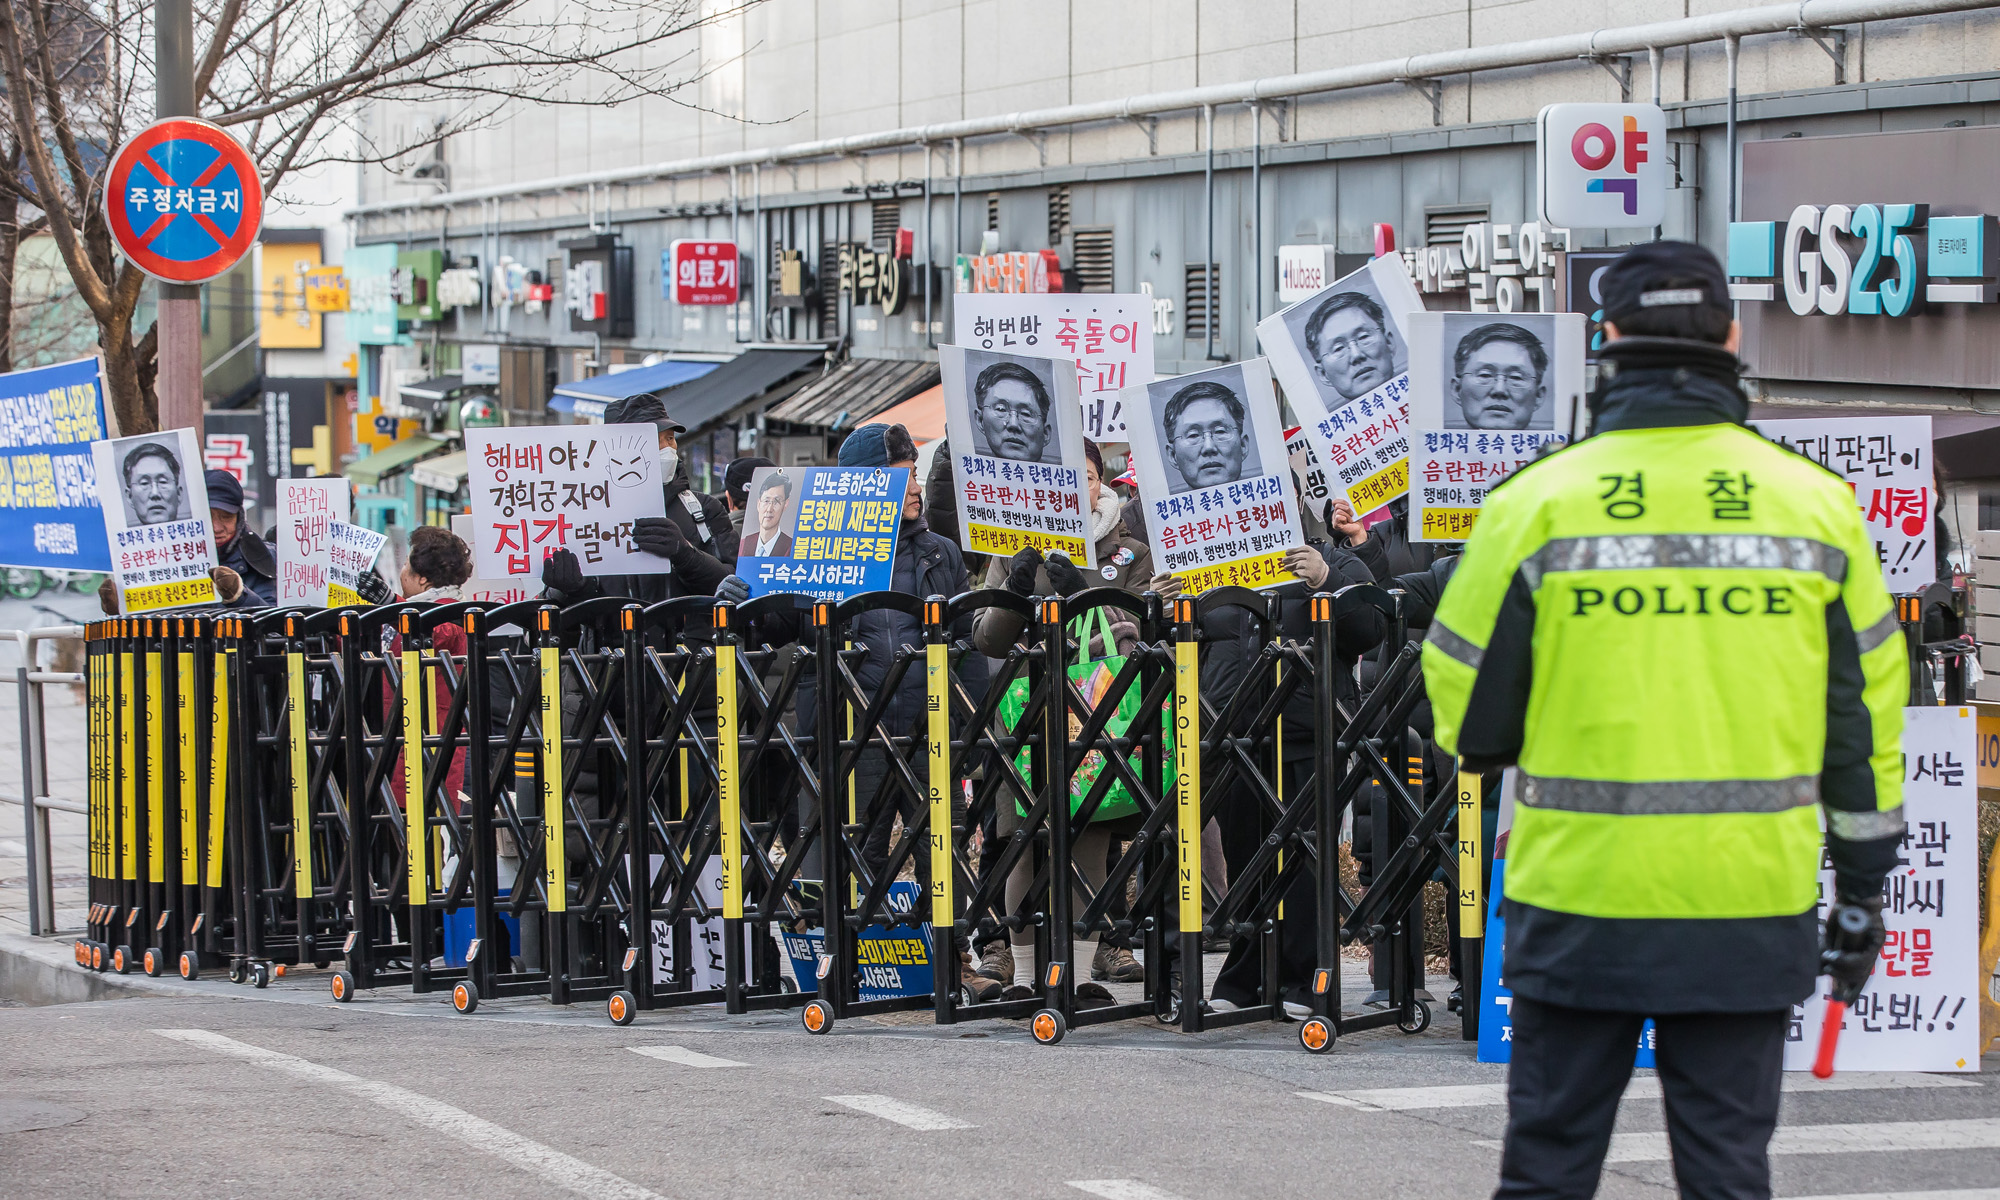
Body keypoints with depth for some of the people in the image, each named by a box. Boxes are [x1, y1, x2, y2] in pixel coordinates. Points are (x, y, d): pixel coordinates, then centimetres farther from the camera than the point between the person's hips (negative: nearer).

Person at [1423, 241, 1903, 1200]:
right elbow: (1865, 714, 6)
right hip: (1749, 905, 1)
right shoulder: (1817, 505, 1)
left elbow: (1467, 714, 0)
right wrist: (1863, 884, 14)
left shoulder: (1535, 502, -5)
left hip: (1581, 898, -1)